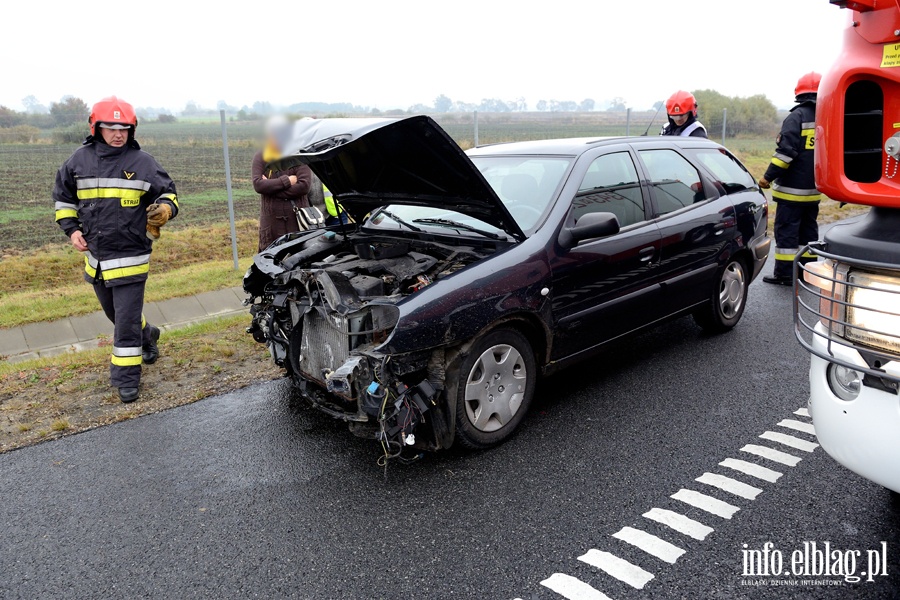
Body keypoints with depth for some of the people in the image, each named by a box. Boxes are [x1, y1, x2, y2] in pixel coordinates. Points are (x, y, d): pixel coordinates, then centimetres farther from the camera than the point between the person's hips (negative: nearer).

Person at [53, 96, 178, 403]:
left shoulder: (143, 161, -6)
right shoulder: (79, 160, 4)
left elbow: (168, 193, 1)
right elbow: (63, 197, 17)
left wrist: (164, 209, -22)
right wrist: (71, 228, 4)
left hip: (130, 258, -5)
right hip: (95, 256, 5)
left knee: (126, 321, -3)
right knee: (115, 314, 22)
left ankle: (126, 378, 9)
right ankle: (147, 334, 49)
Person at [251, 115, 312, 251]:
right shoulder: (260, 158, 7)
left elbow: (304, 186, -10)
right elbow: (257, 184, -7)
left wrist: (270, 187, -10)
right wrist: (286, 181, -12)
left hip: (297, 220, -1)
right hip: (271, 221, 1)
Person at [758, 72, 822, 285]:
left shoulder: (797, 116, -10)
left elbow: (786, 150, -20)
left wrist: (769, 176, -18)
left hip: (792, 188, -7)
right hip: (814, 190, 7)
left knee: (786, 229, -3)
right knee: (808, 229, 15)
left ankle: (784, 274, -1)